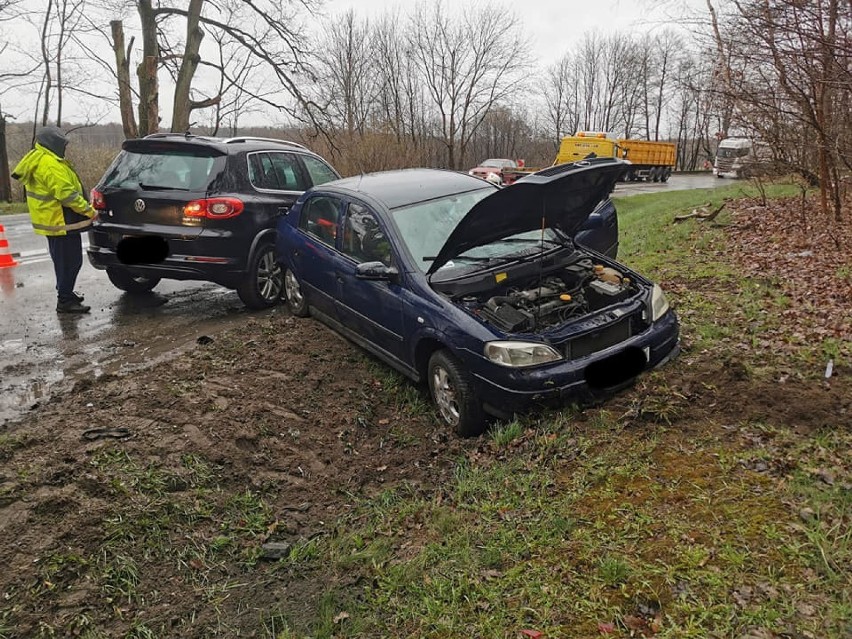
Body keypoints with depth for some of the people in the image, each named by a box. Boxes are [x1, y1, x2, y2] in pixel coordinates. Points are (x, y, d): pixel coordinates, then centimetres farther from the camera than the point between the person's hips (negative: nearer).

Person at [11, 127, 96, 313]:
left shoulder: (36, 161, 15)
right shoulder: (50, 165, -20)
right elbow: (67, 194, -24)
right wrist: (89, 211, -15)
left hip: (52, 221, 11)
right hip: (61, 222, -11)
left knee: (64, 260, 21)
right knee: (70, 261, -5)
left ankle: (66, 293, 33)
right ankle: (65, 301, -1)